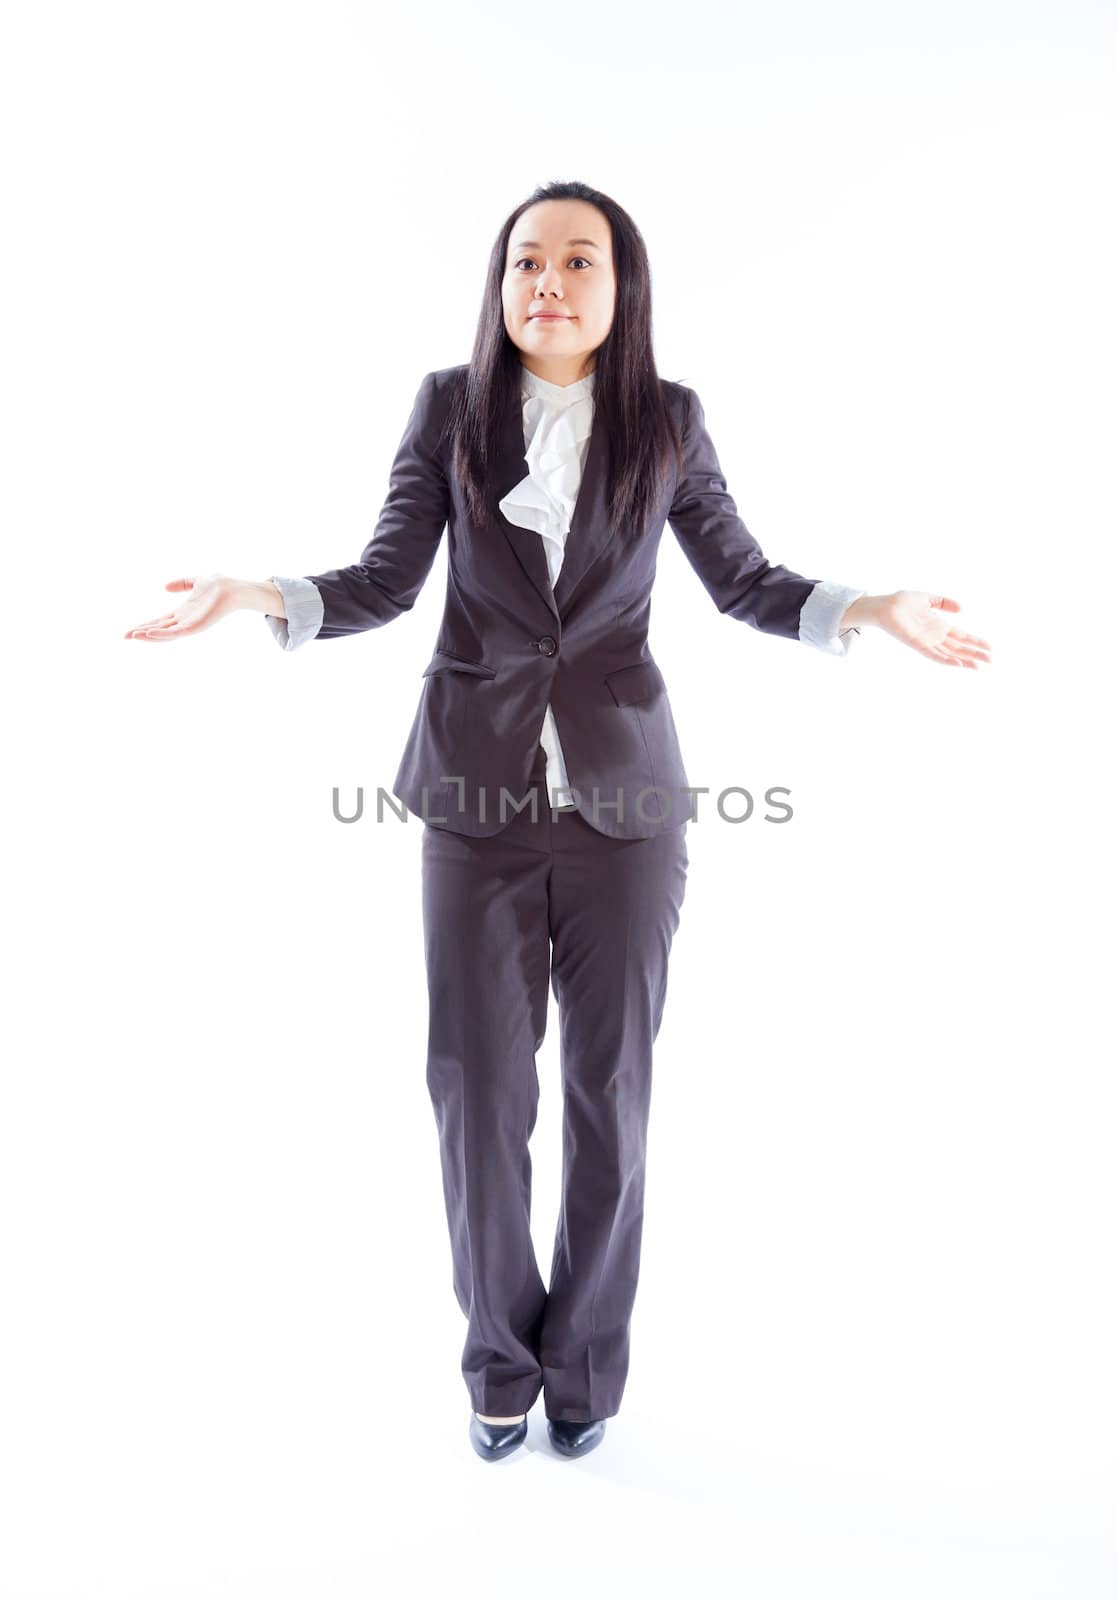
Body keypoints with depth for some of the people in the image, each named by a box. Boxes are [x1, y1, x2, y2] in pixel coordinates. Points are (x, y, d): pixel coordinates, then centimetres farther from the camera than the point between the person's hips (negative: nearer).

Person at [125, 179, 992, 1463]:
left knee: (610, 1082, 7)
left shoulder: (668, 421, 4)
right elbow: (385, 582, 2)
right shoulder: (449, 406, 3)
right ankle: (501, 1358, 28)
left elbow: (744, 583, 7)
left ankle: (587, 1363, 29)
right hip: (479, 797, 0)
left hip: (625, 799, 0)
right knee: (476, 1081, 4)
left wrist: (868, 609, -8)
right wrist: (257, 597, -14)